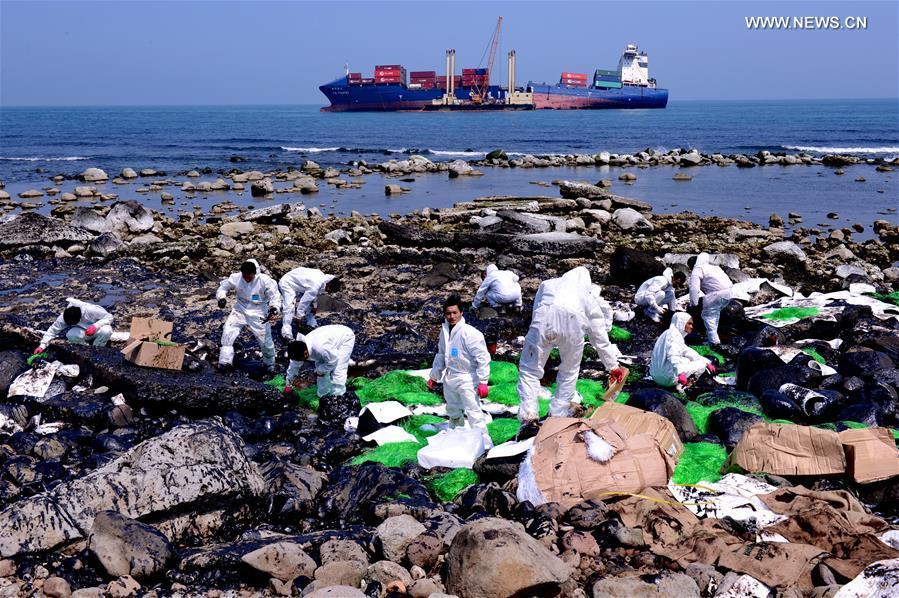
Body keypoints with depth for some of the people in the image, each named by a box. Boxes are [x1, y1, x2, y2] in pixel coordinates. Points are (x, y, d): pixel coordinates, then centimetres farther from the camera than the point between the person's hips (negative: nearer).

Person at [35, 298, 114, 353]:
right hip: (83, 330, 2)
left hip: (97, 329, -2)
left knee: (106, 330, -38)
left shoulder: (91, 310, -34)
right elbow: (53, 330, -15)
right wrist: (42, 345, -24)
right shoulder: (64, 317, -22)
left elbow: (109, 317, -26)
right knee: (71, 335, -32)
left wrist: (95, 326, -40)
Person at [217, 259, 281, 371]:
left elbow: (275, 296, -18)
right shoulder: (236, 278, -14)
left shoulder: (265, 280, -21)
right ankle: (225, 361, -2)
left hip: (258, 314, -2)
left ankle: (270, 364, 28)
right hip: (240, 310, 2)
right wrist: (221, 298, -16)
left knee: (265, 340, 3)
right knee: (227, 333, -13)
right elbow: (224, 286, 2)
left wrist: (273, 309, -35)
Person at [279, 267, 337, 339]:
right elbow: (304, 301, -27)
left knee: (309, 303, 10)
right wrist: (299, 316, -19)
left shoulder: (322, 276, -6)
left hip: (297, 284, 10)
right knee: (290, 307, -23)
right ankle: (286, 333, -25)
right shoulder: (315, 285, -33)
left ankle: (312, 324, 23)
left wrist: (314, 305, 12)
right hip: (287, 284, -10)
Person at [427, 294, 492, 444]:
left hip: (467, 379, -8)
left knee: (474, 413, -15)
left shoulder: (469, 333, -20)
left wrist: (483, 382, -21)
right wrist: (434, 376, 23)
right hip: (450, 378, 8)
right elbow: (441, 355, 19)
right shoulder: (445, 330, 4)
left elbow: (483, 358, -19)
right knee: (453, 412, 25)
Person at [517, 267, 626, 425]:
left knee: (530, 369, 9)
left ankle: (528, 416, -3)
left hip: (544, 318, -1)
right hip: (573, 321, 1)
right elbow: (601, 339, 37)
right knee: (569, 371, 22)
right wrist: (613, 367, 44)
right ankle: (558, 416, 22)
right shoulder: (589, 296, 36)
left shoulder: (548, 284, 37)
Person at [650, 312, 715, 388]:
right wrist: (680, 373, -41)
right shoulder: (674, 334, -11)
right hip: (667, 378, -10)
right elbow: (673, 356, -28)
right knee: (702, 364, -3)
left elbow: (687, 352, 23)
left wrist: (707, 362, 18)